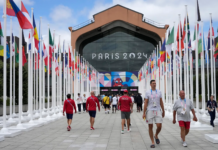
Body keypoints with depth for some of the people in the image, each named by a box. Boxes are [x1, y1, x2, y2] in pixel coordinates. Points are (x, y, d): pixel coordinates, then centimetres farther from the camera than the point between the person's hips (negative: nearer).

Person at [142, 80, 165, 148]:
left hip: (157, 111, 2)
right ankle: (152, 142, 11)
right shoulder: (147, 92, 0)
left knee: (159, 126, -8)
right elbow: (145, 103, -1)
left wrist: (163, 111, 11)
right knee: (150, 127, 1)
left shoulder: (159, 92, 6)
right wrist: (144, 113, -6)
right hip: (149, 111, -1)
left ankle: (156, 136, 24)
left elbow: (161, 102, 11)